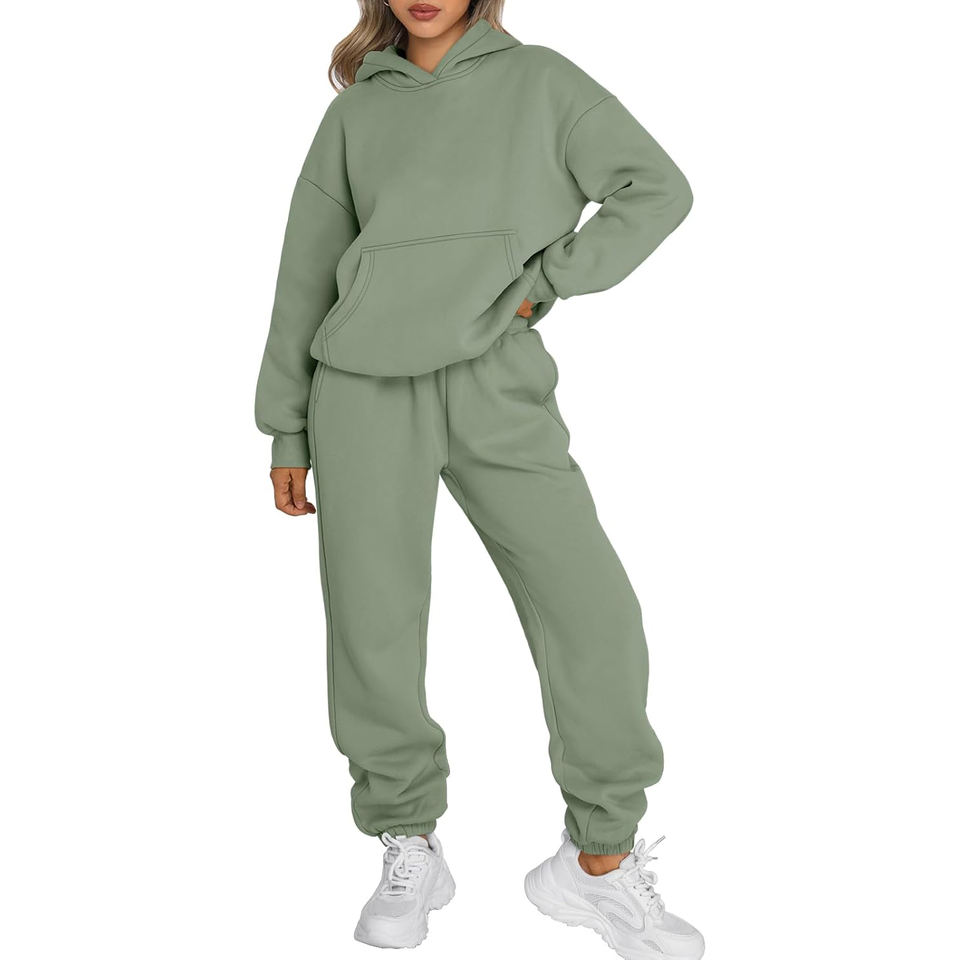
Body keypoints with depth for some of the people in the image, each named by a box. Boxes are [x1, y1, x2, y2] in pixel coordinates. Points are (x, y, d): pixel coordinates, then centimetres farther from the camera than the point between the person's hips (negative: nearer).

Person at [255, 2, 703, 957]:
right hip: (366, 382, 1)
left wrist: (540, 284, -7)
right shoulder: (358, 109, 15)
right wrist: (286, 429, 11)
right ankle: (410, 854, 19)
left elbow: (656, 189, 4)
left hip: (498, 386, -1)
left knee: (593, 611, -9)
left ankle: (600, 862, 8)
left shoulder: (539, 80, 12)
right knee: (373, 632, -1)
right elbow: (307, 271, 15)